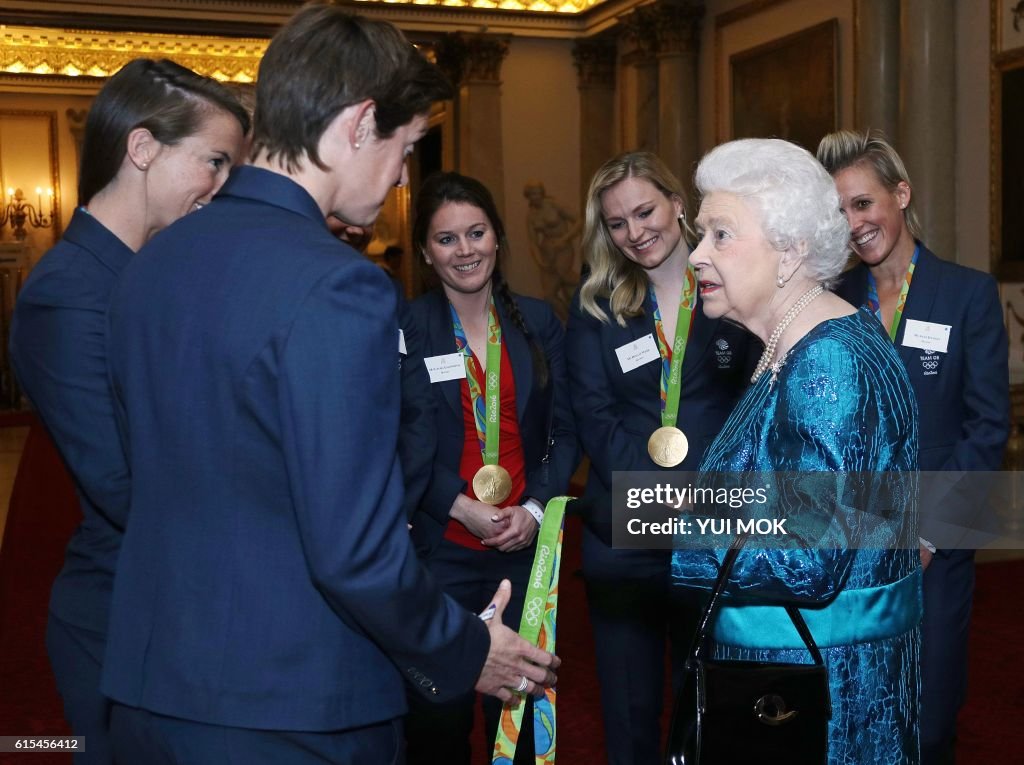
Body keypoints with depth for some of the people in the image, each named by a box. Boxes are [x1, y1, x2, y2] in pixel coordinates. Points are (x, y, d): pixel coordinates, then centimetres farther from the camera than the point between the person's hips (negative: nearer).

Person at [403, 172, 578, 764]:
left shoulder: (538, 321, 7)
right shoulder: (405, 328, -2)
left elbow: (566, 431, 5)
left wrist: (536, 508, -9)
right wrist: (464, 507, -18)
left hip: (525, 545, 3)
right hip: (440, 548, -2)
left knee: (517, 708, 10)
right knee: (440, 714, 6)